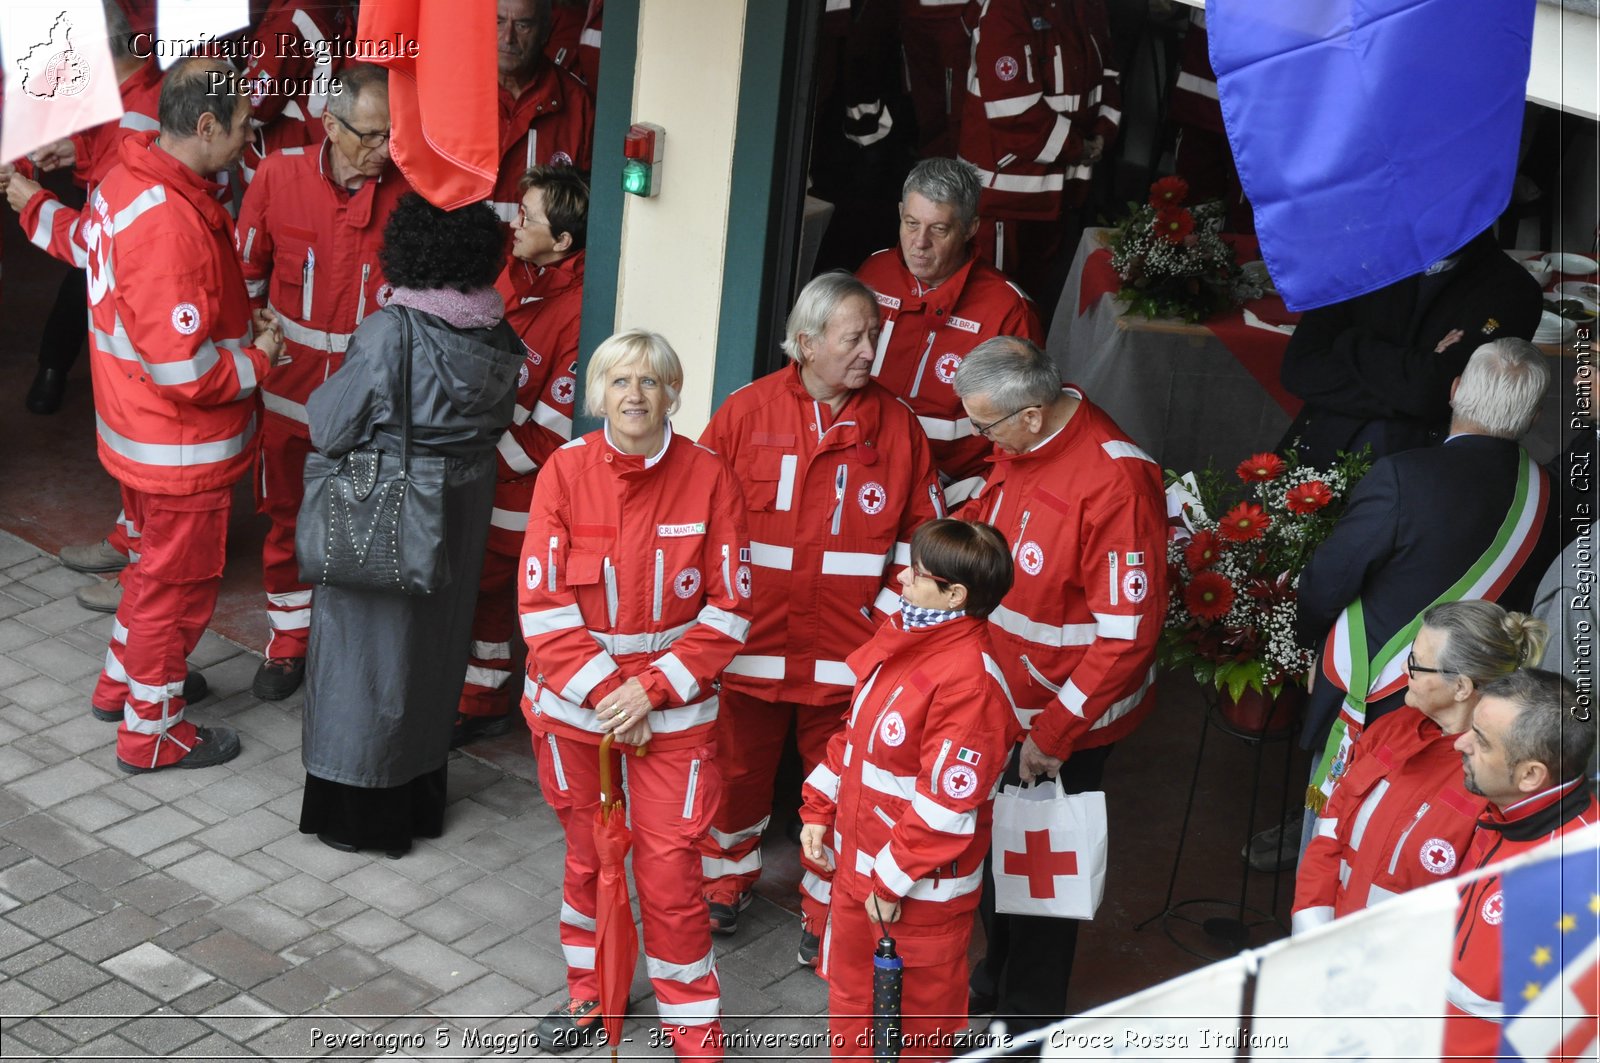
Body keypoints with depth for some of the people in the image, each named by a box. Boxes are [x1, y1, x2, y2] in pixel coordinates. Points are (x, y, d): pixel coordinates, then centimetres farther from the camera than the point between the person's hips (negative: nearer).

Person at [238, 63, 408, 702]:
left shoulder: (411, 190, -14)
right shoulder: (279, 175, -9)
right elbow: (246, 271, 5)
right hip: (290, 386, 2)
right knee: (287, 520, 16)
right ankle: (289, 644, 34)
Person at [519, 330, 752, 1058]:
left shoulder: (708, 478, -10)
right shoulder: (564, 471, -9)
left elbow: (727, 609, -9)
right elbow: (543, 602, -9)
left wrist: (651, 689, -15)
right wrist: (603, 691, -15)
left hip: (673, 708, -1)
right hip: (575, 699, 2)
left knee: (670, 868, 1)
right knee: (586, 854, 17)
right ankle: (587, 992, 39)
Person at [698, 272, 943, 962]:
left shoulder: (895, 425, -2)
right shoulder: (746, 412, -4)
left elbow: (922, 537, 4)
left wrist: (888, 619, -2)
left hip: (848, 653, 0)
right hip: (750, 644, 0)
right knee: (739, 769, 16)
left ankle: (826, 911, 27)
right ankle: (728, 875, 41)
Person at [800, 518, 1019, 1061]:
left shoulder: (968, 680, -27)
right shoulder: (901, 638, 1)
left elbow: (946, 804, -26)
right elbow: (855, 734, 14)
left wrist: (893, 879, -20)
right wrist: (819, 809, 12)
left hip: (923, 886, -9)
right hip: (859, 861, 9)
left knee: (922, 998, 13)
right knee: (850, 985, 24)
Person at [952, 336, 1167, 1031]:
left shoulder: (1115, 483, -29)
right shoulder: (1021, 447, -4)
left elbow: (1127, 634, -27)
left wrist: (1054, 732, -23)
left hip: (1065, 721, -7)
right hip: (1003, 700, 8)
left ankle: (1029, 1024, 30)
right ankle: (994, 979, 46)